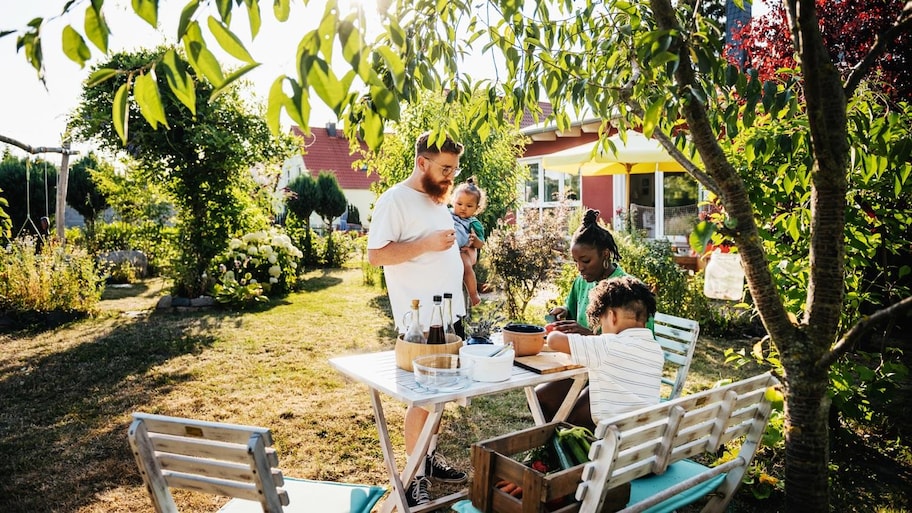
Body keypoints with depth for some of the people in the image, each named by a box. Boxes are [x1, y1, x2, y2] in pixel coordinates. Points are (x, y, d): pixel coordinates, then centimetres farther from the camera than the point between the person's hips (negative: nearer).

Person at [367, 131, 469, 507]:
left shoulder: (438, 200, 15)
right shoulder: (395, 200, -11)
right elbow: (376, 254, -18)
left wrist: (458, 246, 8)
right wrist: (428, 243, -24)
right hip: (419, 319, -8)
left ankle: (431, 457, 30)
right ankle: (415, 479, 12)